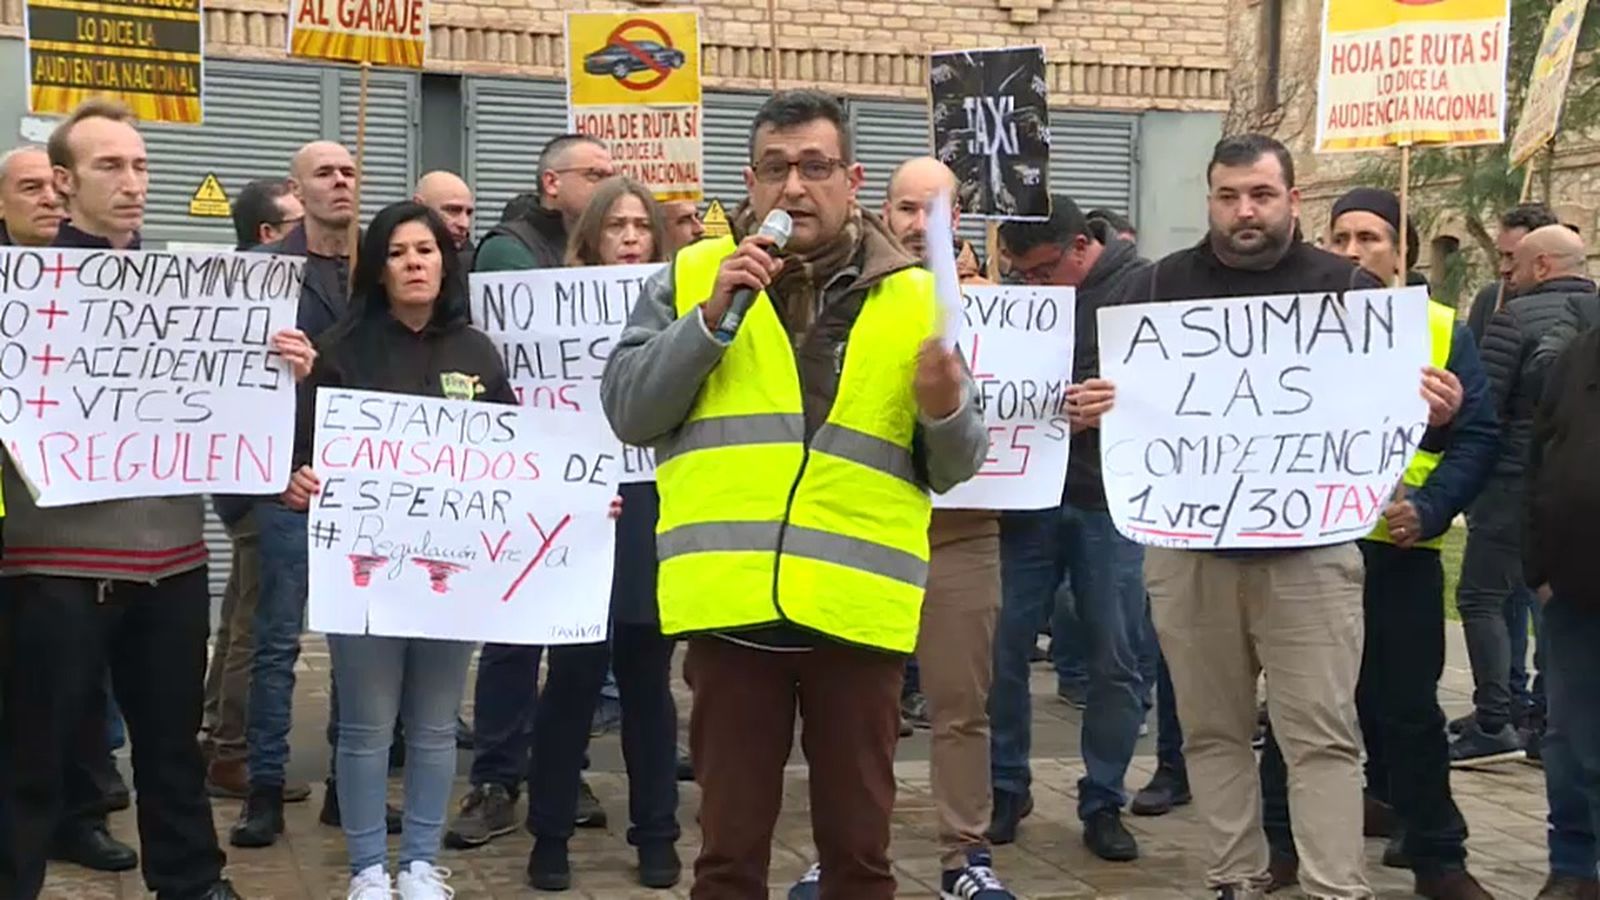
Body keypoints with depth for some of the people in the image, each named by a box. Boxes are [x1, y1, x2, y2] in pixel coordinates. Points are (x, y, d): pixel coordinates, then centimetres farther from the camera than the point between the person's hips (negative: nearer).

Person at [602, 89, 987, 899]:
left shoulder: (912, 295, 9)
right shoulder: (691, 277, 8)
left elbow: (956, 466, 9)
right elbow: (627, 412, -2)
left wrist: (946, 408, -12)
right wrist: (712, 317, -11)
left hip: (859, 606, 1)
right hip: (730, 601, 0)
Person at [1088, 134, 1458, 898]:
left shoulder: (1348, 287, 4)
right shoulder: (1160, 288, 8)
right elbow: (1115, 397, 7)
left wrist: (1430, 413, -19)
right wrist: (1090, 410, -16)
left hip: (1309, 545, -2)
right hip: (1188, 545, 2)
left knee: (1322, 732, -2)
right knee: (1213, 728, 10)